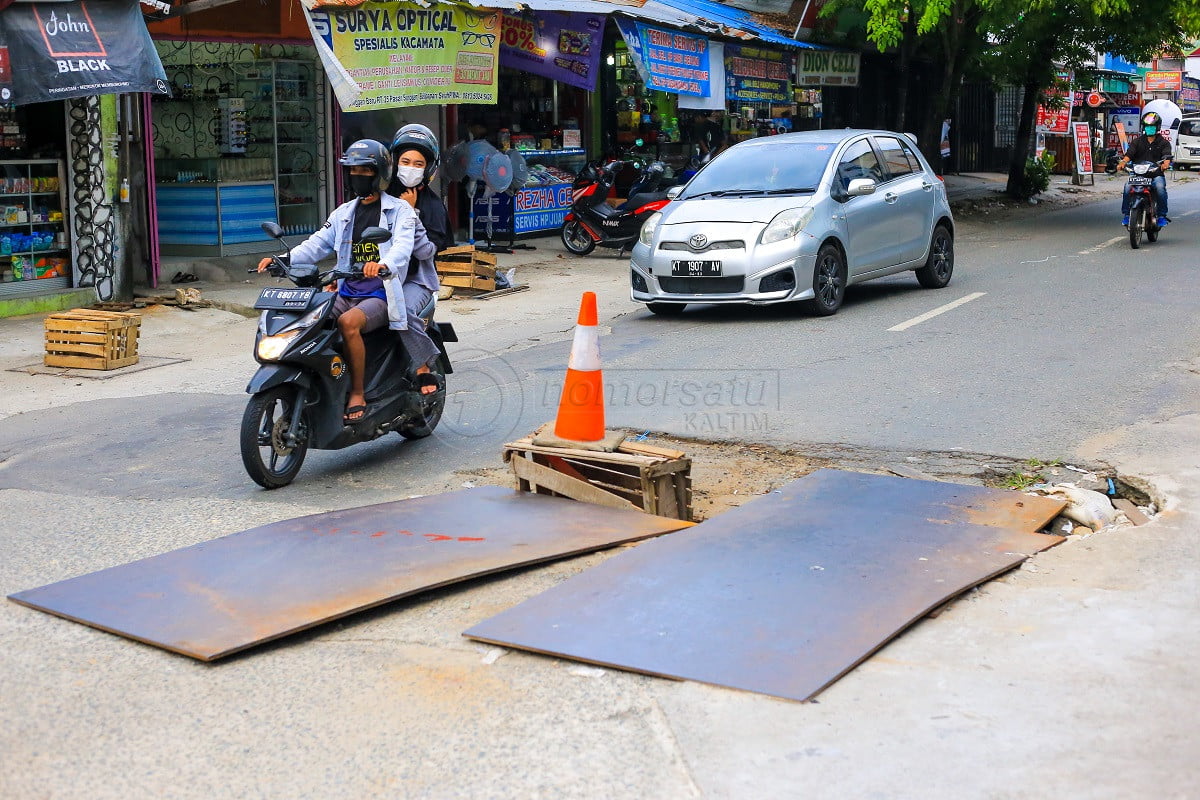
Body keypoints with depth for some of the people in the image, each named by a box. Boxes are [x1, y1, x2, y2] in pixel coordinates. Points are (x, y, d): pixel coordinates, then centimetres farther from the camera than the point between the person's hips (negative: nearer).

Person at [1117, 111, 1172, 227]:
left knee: (1160, 187, -32)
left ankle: (1162, 215, -20)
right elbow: (1129, 154, 2)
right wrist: (1123, 162, -21)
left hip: (1156, 173, -1)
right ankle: (1126, 214, -16)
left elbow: (1167, 156, -5)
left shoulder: (1163, 143, 13)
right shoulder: (1137, 141, 18)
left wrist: (1166, 163, -30)